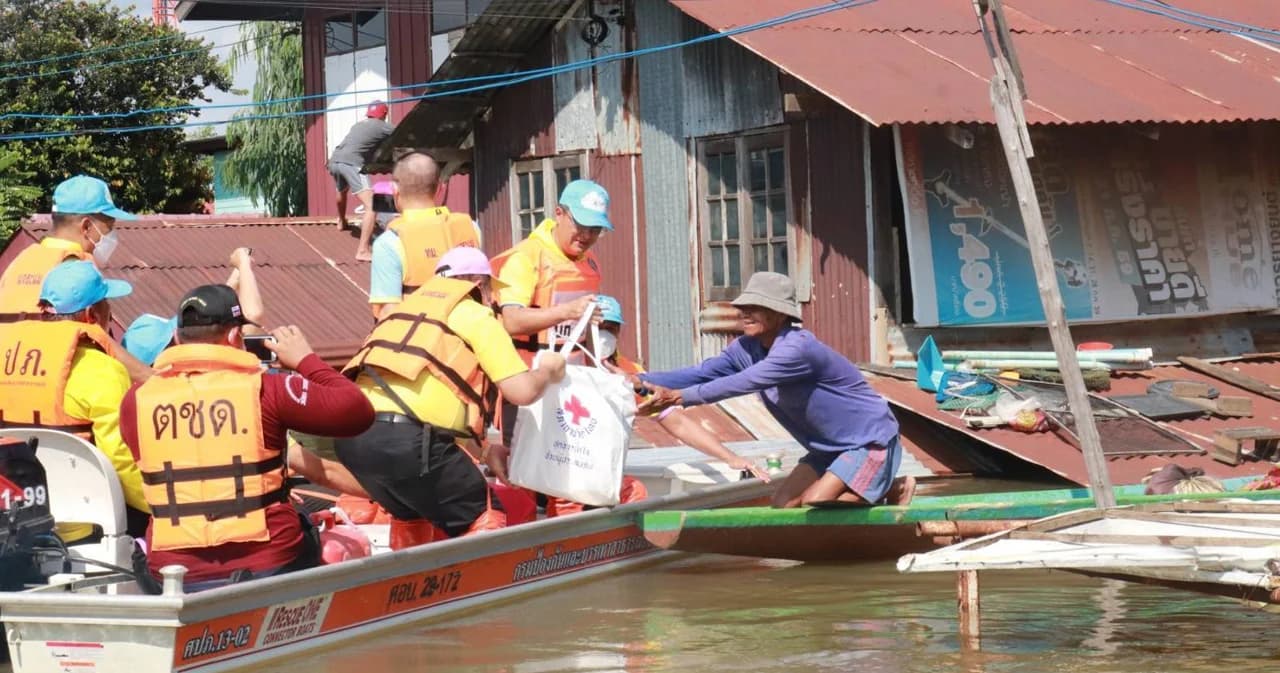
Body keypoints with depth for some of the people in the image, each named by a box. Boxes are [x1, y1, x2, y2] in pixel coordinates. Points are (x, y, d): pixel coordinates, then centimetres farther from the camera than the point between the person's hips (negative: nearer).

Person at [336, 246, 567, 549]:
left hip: (352, 435, 7)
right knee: (482, 520, 6)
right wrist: (547, 371, 23)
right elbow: (522, 391, 2)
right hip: (408, 438, -7)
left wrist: (480, 446, 40)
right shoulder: (476, 316, 10)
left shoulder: (412, 304, 30)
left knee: (410, 512, 32)